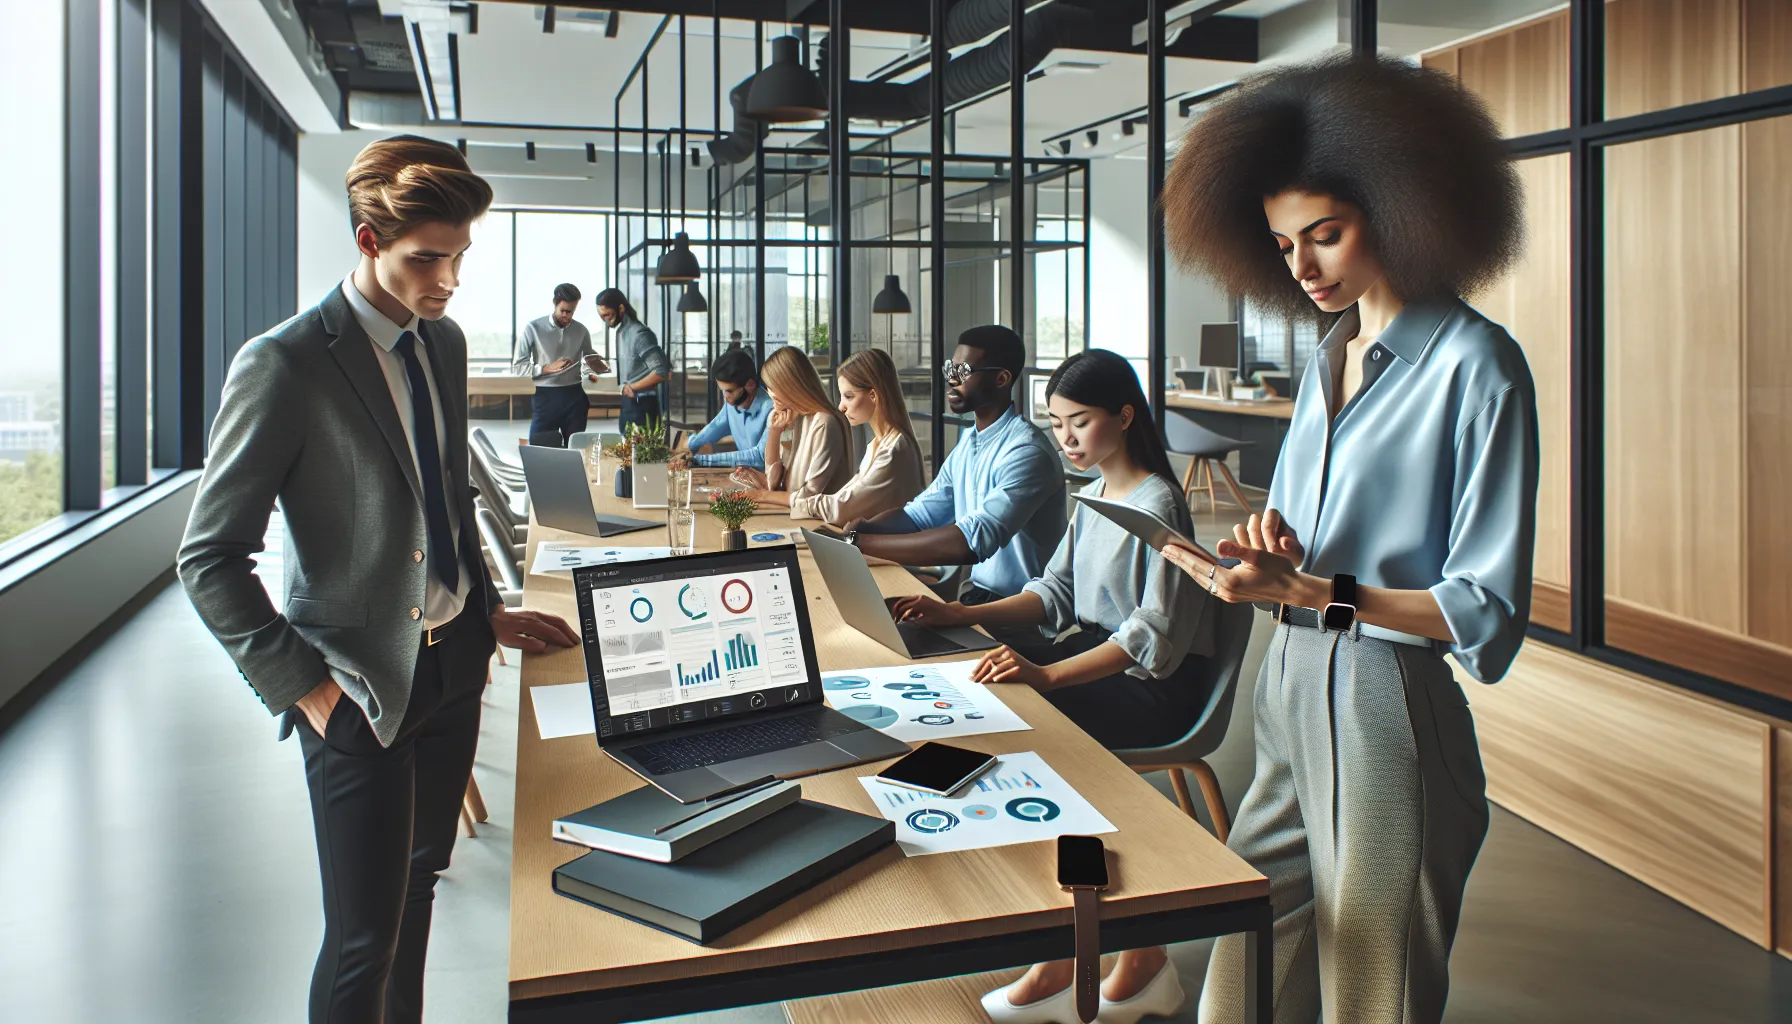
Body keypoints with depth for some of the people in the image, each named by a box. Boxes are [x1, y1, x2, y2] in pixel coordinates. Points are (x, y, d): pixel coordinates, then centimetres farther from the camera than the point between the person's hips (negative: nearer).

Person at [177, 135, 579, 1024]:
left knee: (418, 883, 21)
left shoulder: (446, 343, 5)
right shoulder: (283, 365, -17)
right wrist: (304, 687, -17)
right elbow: (210, 560, -14)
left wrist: (485, 610, 11)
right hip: (359, 686, -7)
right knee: (365, 937, 1)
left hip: (454, 659, 7)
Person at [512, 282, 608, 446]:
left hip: (574, 396, 3)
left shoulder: (581, 330, 7)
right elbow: (517, 367, -6)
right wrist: (547, 368, -20)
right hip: (545, 396, -3)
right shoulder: (533, 328, -3)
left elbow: (590, 357, 23)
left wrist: (599, 365, -1)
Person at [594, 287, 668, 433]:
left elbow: (661, 372, -23)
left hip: (641, 404, -9)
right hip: (629, 402, 9)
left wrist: (632, 387, -16)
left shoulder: (639, 334, -18)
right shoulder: (621, 330, 10)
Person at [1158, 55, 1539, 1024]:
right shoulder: (1331, 354, 13)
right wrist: (1274, 545, -3)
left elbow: (1486, 609, -14)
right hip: (1289, 691, 7)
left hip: (1388, 709, -7)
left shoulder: (1475, 366, -12)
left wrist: (1306, 590, -24)